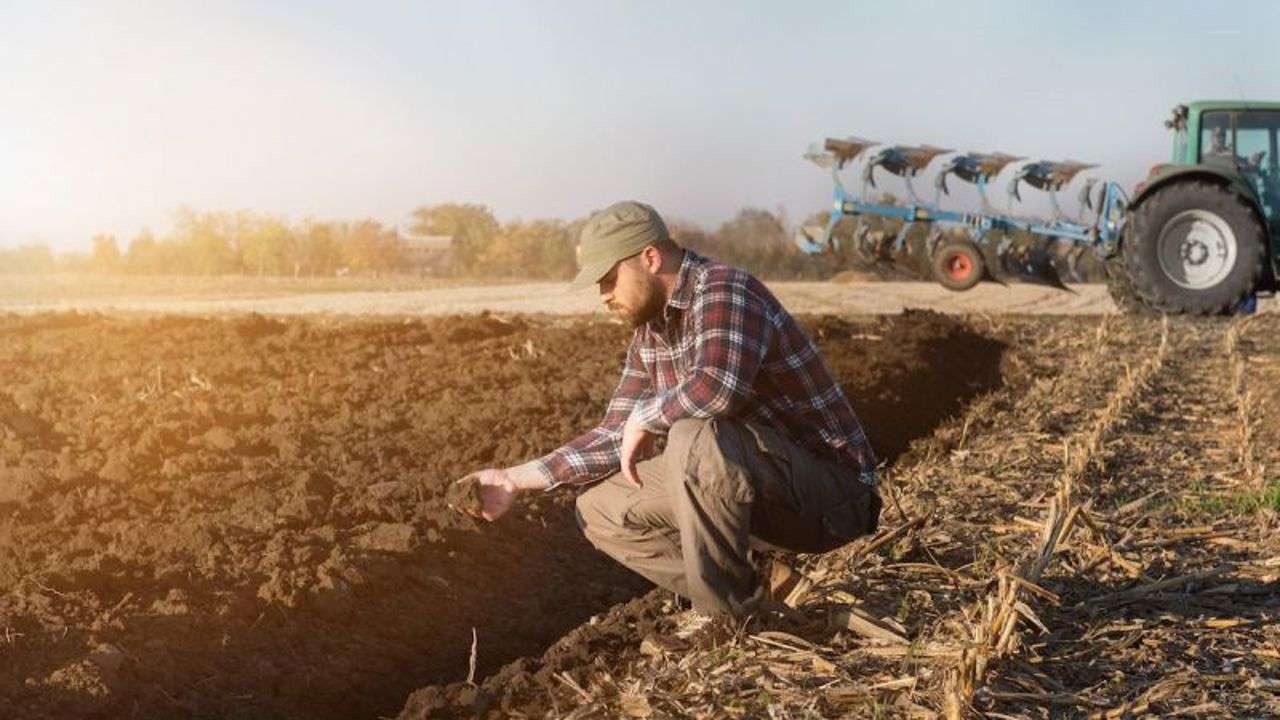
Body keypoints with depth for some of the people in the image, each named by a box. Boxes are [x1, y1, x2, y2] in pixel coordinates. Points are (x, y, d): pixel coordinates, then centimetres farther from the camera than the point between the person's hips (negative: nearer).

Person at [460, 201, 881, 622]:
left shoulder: (724, 290, -19)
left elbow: (719, 386, -39)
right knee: (599, 510, 5)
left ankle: (728, 617, -17)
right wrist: (517, 479, 6)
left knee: (697, 438, -35)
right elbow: (618, 438, 13)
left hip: (831, 494, -9)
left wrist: (644, 418, -21)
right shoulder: (649, 331, 9)